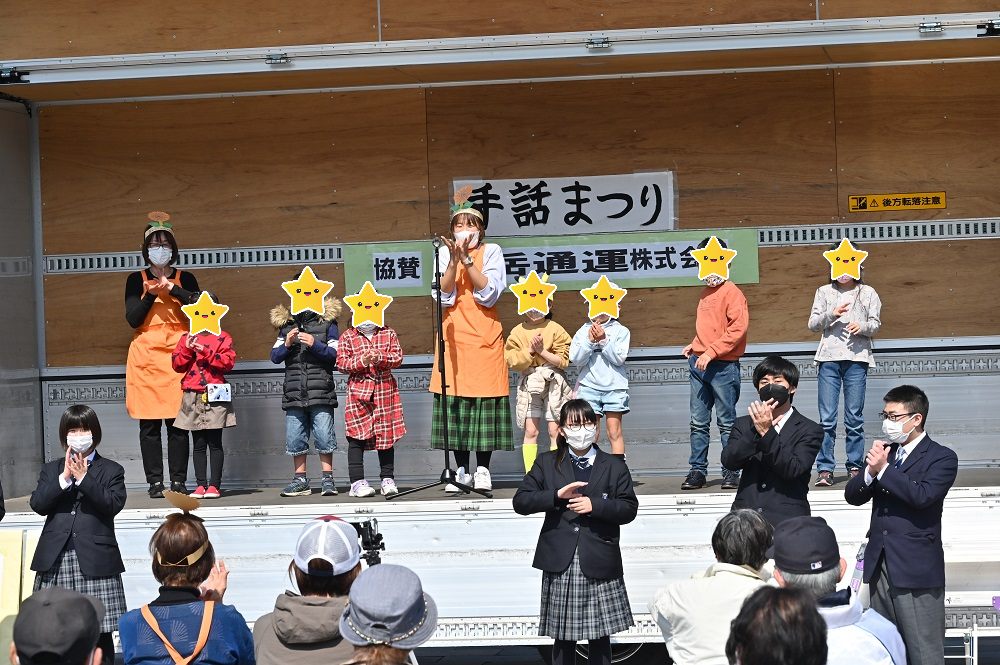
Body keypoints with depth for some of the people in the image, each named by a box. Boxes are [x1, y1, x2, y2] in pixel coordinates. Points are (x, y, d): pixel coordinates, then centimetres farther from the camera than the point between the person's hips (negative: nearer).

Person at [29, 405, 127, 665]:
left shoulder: (111, 470, 7)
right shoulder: (51, 470, 15)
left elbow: (113, 504, -9)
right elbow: (37, 504, 1)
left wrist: (83, 478, -11)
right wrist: (65, 477, -8)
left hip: (94, 561, -2)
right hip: (56, 561, 2)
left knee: (100, 629, -1)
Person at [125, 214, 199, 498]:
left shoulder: (185, 279, 10)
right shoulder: (136, 280, 11)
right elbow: (133, 319, 0)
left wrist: (171, 288, -13)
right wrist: (150, 294, -12)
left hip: (178, 354, 0)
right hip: (145, 356, 1)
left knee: (177, 422, -4)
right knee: (149, 423, -2)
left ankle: (178, 481, 1)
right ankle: (155, 482, 2)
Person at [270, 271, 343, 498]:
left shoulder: (327, 320, 5)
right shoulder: (285, 322, 14)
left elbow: (335, 354, -1)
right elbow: (275, 356, 10)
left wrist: (315, 344, -15)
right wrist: (287, 344, -8)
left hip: (320, 392, -3)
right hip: (294, 391, 3)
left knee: (324, 435, -5)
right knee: (294, 437, 5)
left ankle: (328, 479, 3)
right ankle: (300, 480, 14)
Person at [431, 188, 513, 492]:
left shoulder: (491, 251, 3)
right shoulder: (445, 252, 8)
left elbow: (489, 293, -10)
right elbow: (444, 296, -4)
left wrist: (467, 259, -15)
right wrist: (454, 260, -15)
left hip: (484, 337, -2)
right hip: (454, 336, 2)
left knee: (485, 400, -2)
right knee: (454, 400, 1)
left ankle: (483, 470, 6)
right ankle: (462, 470, 9)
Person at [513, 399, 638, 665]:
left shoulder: (614, 466, 7)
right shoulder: (546, 463, 8)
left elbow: (629, 508, 1)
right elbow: (520, 502, 1)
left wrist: (595, 505, -15)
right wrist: (557, 495, -13)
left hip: (599, 564, 0)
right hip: (561, 565, 0)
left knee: (600, 635, 5)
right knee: (563, 637, 5)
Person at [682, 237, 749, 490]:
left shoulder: (731, 292, -7)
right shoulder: (705, 292, 17)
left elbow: (738, 329, -17)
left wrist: (710, 351, -20)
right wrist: (694, 346, 12)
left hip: (723, 366, -7)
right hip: (699, 364, 7)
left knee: (726, 422, -1)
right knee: (698, 422, 6)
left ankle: (731, 472, 5)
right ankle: (697, 471, 9)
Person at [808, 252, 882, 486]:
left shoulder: (868, 293, 13)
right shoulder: (824, 292, 14)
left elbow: (876, 325, 9)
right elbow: (813, 324, 9)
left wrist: (862, 327, -13)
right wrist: (831, 314, -10)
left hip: (857, 359, 0)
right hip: (829, 358, 0)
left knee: (855, 418, -1)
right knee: (827, 418, -5)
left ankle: (855, 466, 7)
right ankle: (825, 469, -3)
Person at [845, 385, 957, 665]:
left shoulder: (942, 458, -4)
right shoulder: (884, 452, 15)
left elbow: (923, 495, -21)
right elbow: (852, 495, 8)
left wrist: (884, 469, -17)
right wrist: (870, 471, -11)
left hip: (916, 568, -6)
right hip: (880, 564, 6)